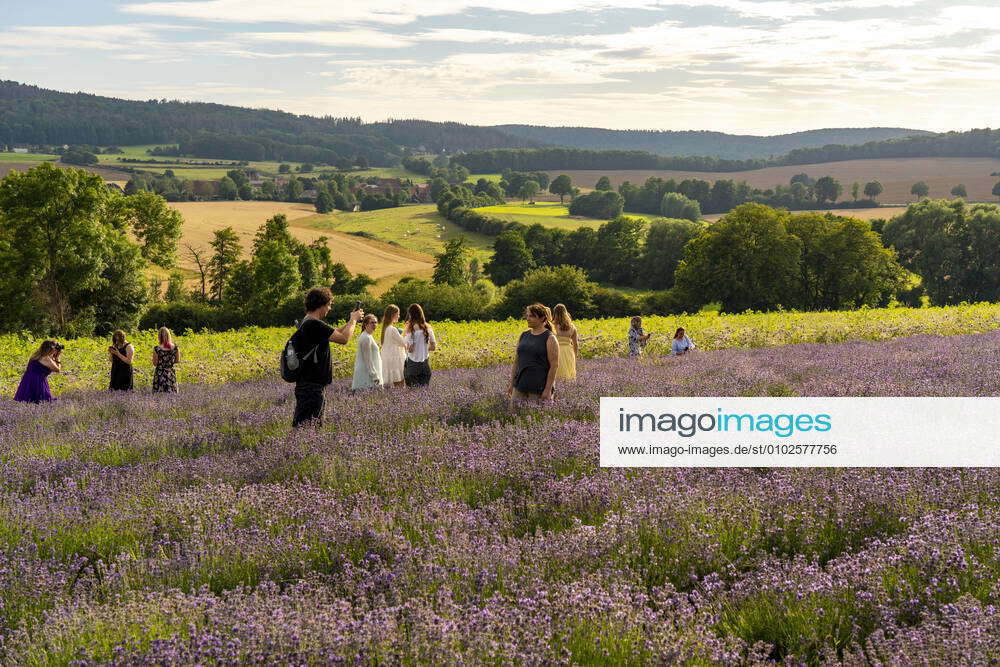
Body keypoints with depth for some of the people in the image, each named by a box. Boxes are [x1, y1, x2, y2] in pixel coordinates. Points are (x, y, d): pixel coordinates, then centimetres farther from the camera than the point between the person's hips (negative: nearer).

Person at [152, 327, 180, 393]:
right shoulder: (175, 348, -7)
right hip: (171, 374, 2)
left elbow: (155, 364, -5)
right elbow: (178, 361, 6)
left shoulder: (157, 349, -13)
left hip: (160, 374, -2)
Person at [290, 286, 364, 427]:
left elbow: (334, 334, 28)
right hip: (311, 385, -11)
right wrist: (353, 320, -2)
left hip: (305, 383, 11)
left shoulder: (305, 323, 15)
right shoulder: (314, 324, -18)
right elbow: (343, 339, -17)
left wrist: (350, 321, 25)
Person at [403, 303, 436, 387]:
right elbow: (433, 347, 2)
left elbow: (410, 349, -19)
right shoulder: (428, 328, 0)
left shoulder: (410, 329, -14)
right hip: (425, 362, 4)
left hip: (412, 362, -4)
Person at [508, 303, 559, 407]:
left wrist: (548, 390, -15)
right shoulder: (523, 336, 12)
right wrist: (511, 384, 13)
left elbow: (554, 366, -10)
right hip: (520, 387, 6)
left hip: (539, 389, -6)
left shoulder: (550, 339, -6)